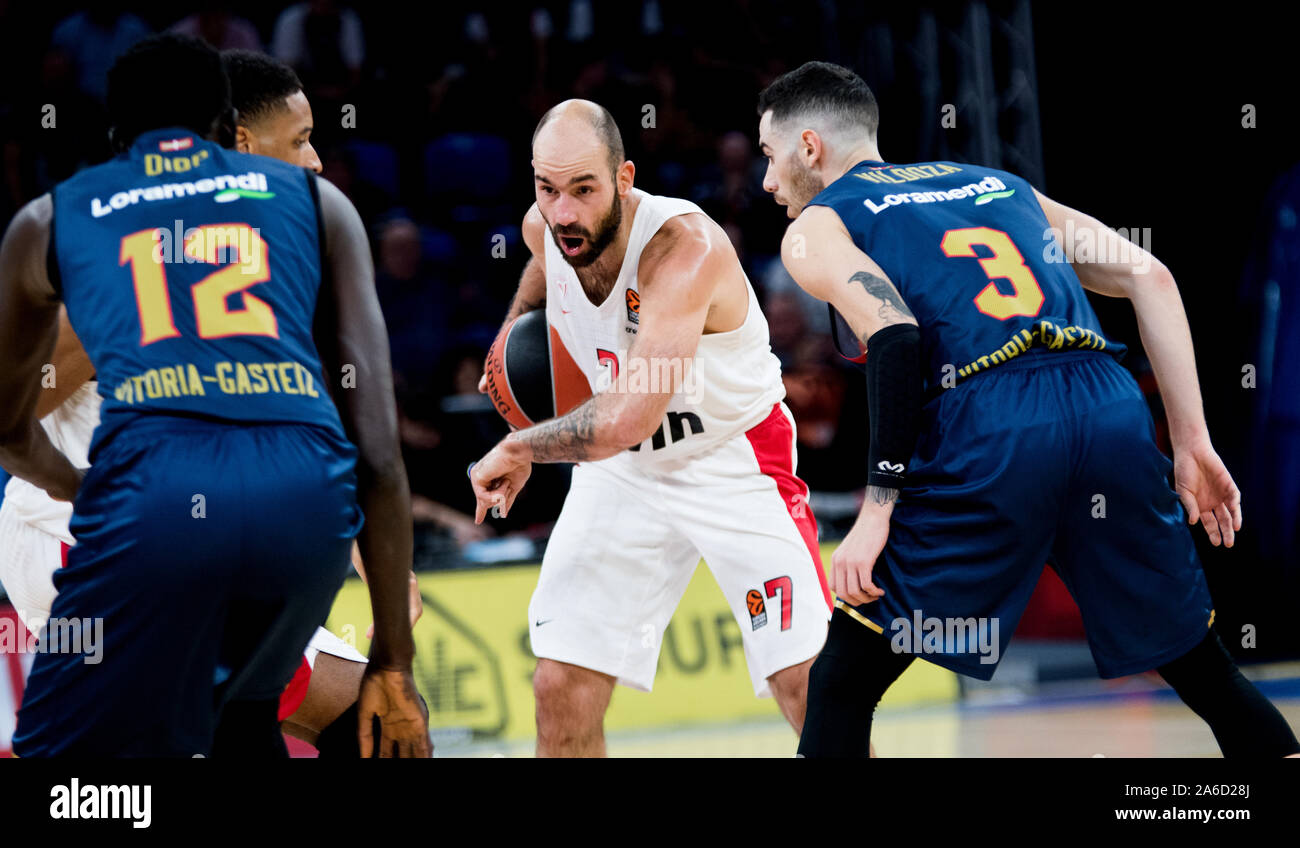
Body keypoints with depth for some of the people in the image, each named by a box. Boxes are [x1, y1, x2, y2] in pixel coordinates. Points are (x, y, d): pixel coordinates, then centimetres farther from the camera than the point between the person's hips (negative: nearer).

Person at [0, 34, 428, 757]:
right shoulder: (317, 201, 26)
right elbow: (380, 450, 17)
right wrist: (393, 662, 18)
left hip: (154, 487, -2)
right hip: (310, 489, 3)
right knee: (243, 716, 31)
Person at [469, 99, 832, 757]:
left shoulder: (685, 247, -34)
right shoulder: (544, 227, -12)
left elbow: (626, 419, -42)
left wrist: (518, 448, -28)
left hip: (735, 457, -5)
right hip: (626, 467, 6)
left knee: (808, 688, -15)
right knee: (561, 693, -2)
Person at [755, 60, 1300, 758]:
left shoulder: (814, 229, 15)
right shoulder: (997, 183, 31)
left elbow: (894, 335, -6)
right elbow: (1150, 279, 21)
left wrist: (878, 508, -7)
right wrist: (1191, 442, 21)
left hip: (986, 426, -5)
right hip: (1112, 410, 5)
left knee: (841, 686, 9)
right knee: (1206, 672, 19)